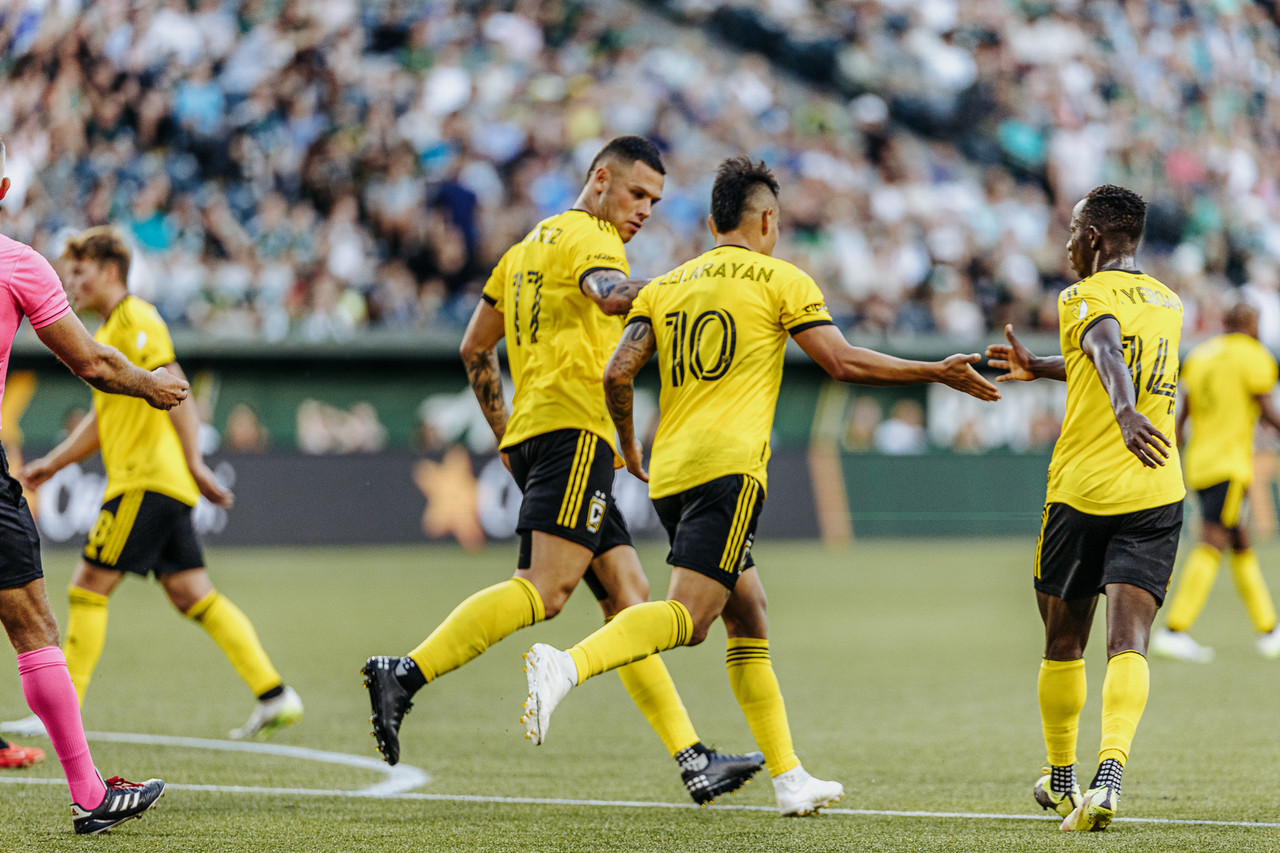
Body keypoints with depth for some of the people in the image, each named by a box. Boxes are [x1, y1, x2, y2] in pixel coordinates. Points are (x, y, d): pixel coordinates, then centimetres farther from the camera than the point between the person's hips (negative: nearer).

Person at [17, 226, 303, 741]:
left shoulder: (135, 320, -7)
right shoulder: (109, 333, 23)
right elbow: (103, 420, 31)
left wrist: (194, 462, -25)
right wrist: (51, 464, 24)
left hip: (147, 480, -10)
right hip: (144, 481, 10)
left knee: (89, 587, -7)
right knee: (192, 596, 5)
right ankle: (274, 695, 1)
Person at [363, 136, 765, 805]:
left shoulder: (529, 246, 27)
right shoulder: (588, 235, 0)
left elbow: (475, 349, 29)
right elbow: (612, 296, -24)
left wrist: (504, 432, 32)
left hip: (531, 431, 10)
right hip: (573, 425, -10)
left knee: (628, 596, 4)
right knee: (544, 589, -20)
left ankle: (693, 761, -1)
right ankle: (406, 674, -27)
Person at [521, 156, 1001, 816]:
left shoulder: (666, 286, 18)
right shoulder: (780, 280, 5)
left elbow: (617, 372, 8)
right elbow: (843, 363, -1)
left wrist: (628, 446, 24)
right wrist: (938, 373, 7)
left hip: (668, 472, 7)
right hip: (729, 464, -7)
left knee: (748, 619, 13)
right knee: (686, 618, -16)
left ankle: (789, 779, 11)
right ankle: (566, 666, -38)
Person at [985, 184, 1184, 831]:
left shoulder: (1085, 298, -3)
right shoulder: (1168, 304, 17)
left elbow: (1108, 350, -26)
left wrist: (1126, 414, -44)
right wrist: (1040, 368, 45)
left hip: (1081, 489, -3)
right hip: (1156, 495, 3)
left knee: (1063, 645, 14)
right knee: (1128, 643, -9)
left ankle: (1060, 780, 27)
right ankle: (1109, 773, -30)